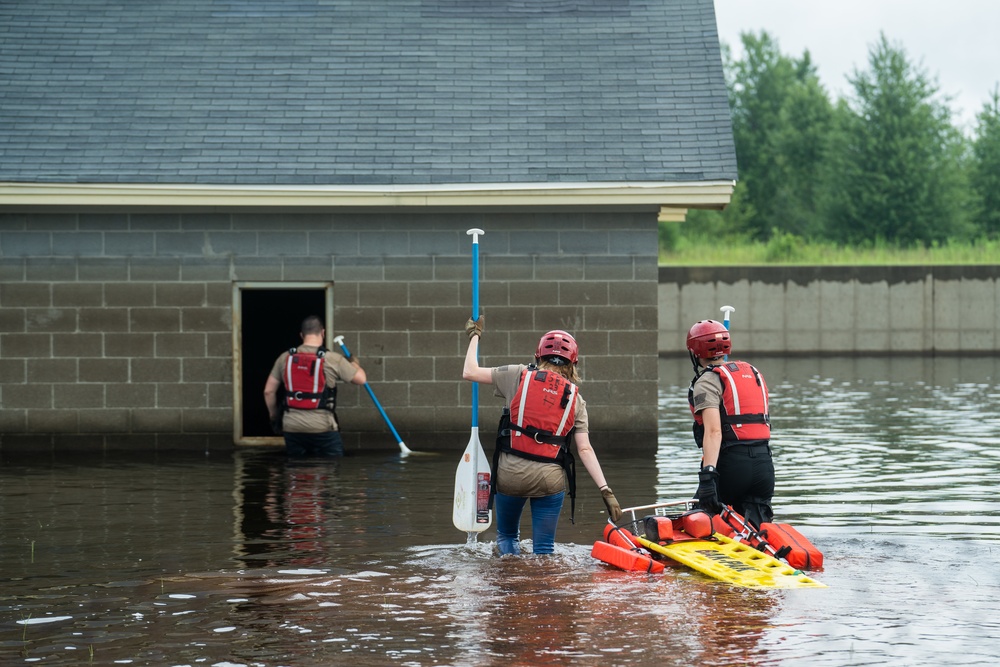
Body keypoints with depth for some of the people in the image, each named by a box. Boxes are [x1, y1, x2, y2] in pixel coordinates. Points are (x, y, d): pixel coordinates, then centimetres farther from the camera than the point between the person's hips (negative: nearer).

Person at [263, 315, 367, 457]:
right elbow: (361, 378, 2)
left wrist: (274, 416, 25)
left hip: (291, 428, 4)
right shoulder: (333, 360, -6)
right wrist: (354, 362, 24)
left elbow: (268, 391, 8)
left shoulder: (285, 358, 4)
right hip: (322, 427, -4)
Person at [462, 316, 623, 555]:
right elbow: (585, 449, -1)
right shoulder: (575, 399, 6)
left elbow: (470, 372, 8)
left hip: (510, 473, 0)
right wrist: (605, 490, -1)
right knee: (544, 550, 10)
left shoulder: (519, 375, 2)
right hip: (551, 478, 0)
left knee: (506, 536, 22)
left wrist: (474, 335, 22)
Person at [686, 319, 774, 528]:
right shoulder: (753, 373, 19)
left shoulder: (707, 381, -4)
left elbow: (713, 431, -18)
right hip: (764, 465, 6)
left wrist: (708, 474, -26)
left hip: (731, 464, -6)